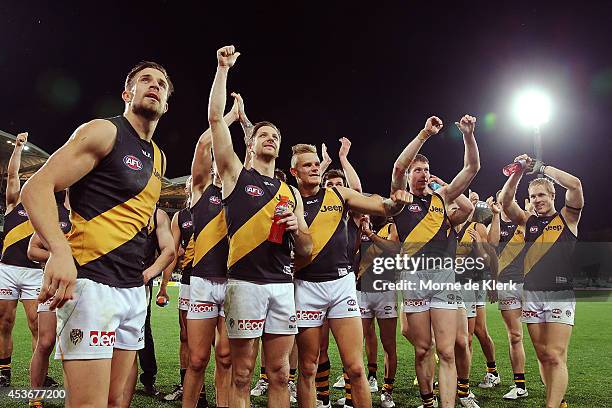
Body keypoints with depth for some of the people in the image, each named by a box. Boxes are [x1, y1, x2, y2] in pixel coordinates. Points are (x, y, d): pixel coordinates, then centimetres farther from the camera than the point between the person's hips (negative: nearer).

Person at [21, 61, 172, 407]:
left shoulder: (159, 159, 18)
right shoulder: (104, 132, -4)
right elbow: (37, 187, -12)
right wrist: (61, 252, -28)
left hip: (134, 290, 8)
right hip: (92, 283, -8)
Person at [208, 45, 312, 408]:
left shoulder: (291, 192, 17)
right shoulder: (236, 174, 8)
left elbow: (307, 250, 15)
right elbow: (215, 118, -2)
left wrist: (296, 228, -6)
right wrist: (224, 68, -2)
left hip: (283, 284, 4)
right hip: (246, 281, -3)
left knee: (280, 372, 7)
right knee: (242, 372, 3)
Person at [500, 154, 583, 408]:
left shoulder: (567, 217, 5)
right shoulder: (528, 221, 12)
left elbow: (575, 184, -10)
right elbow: (505, 200, -1)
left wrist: (541, 168, -6)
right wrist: (520, 172, -11)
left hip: (560, 294, -3)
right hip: (531, 294, 4)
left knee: (556, 357, -9)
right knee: (543, 355, 6)